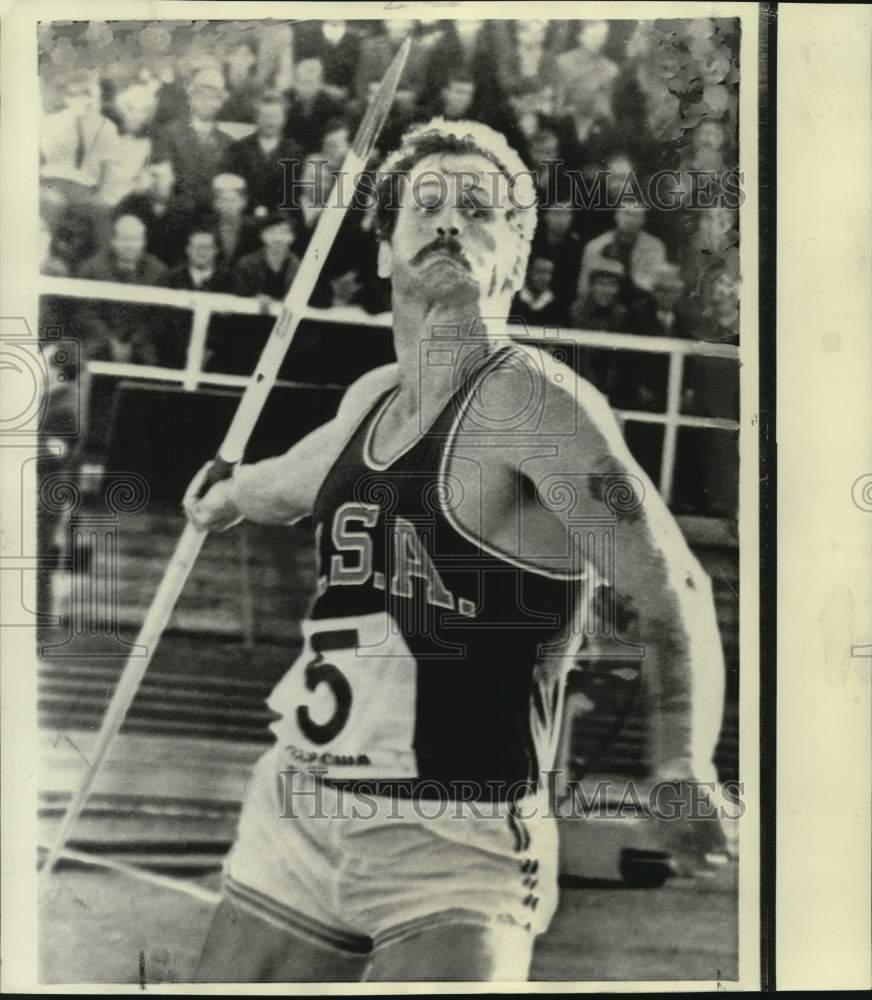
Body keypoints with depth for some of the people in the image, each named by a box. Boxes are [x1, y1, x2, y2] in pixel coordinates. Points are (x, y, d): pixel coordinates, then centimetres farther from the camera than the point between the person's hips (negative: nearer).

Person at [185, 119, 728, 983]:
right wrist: (227, 496, 51)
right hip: (291, 820, 6)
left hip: (454, 852, -6)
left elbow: (671, 593, -17)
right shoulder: (370, 397, 9)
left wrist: (681, 769, -31)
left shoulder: (528, 398, -12)